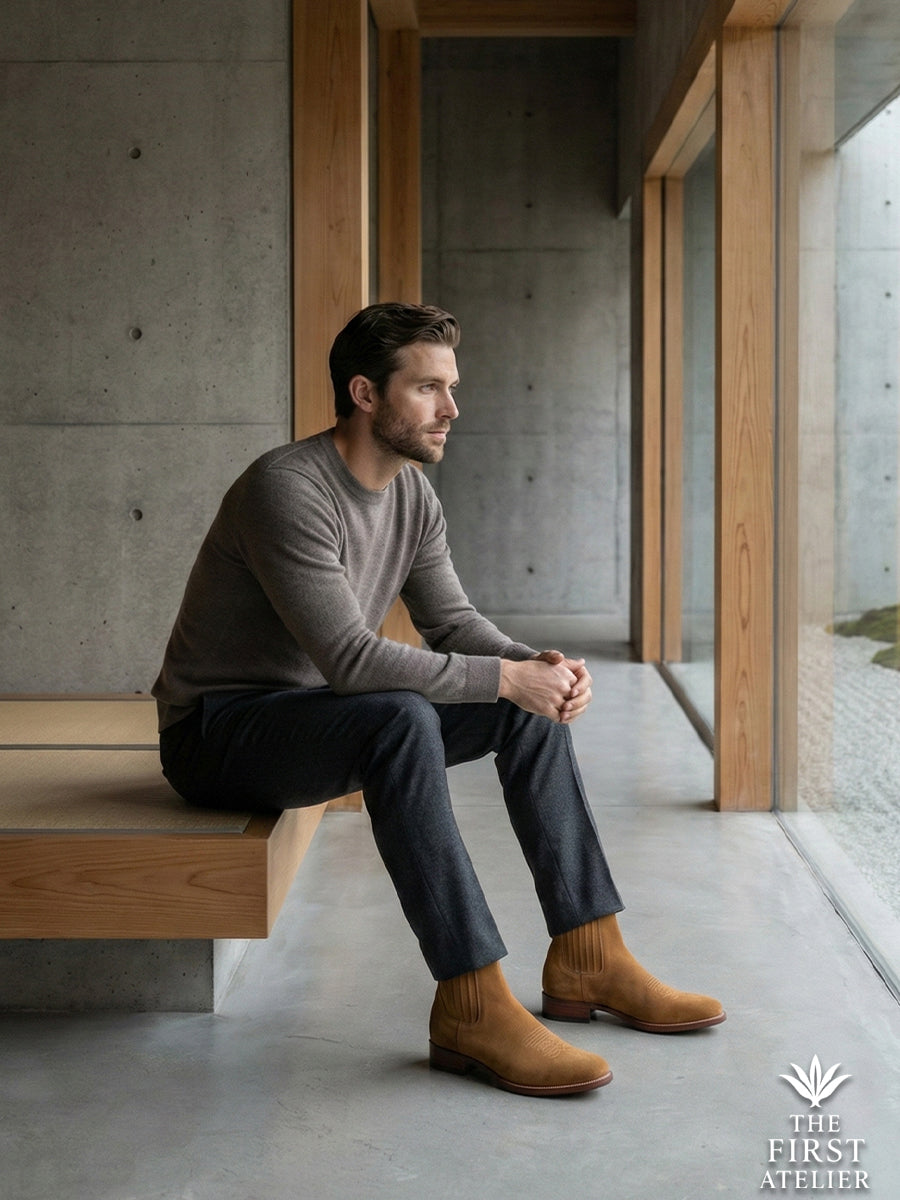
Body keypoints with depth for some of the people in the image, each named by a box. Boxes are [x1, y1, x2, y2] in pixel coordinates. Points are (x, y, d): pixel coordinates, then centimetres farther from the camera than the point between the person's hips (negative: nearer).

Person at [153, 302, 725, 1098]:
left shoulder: (412, 492, 3)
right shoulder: (288, 489, -26)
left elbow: (452, 622, 5)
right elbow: (350, 659, -32)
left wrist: (537, 664, -16)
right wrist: (505, 677, -28)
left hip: (317, 715, 9)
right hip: (218, 732, -9)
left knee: (534, 705, -2)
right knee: (402, 720, -37)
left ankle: (587, 960, 1)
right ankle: (472, 1010, -33)